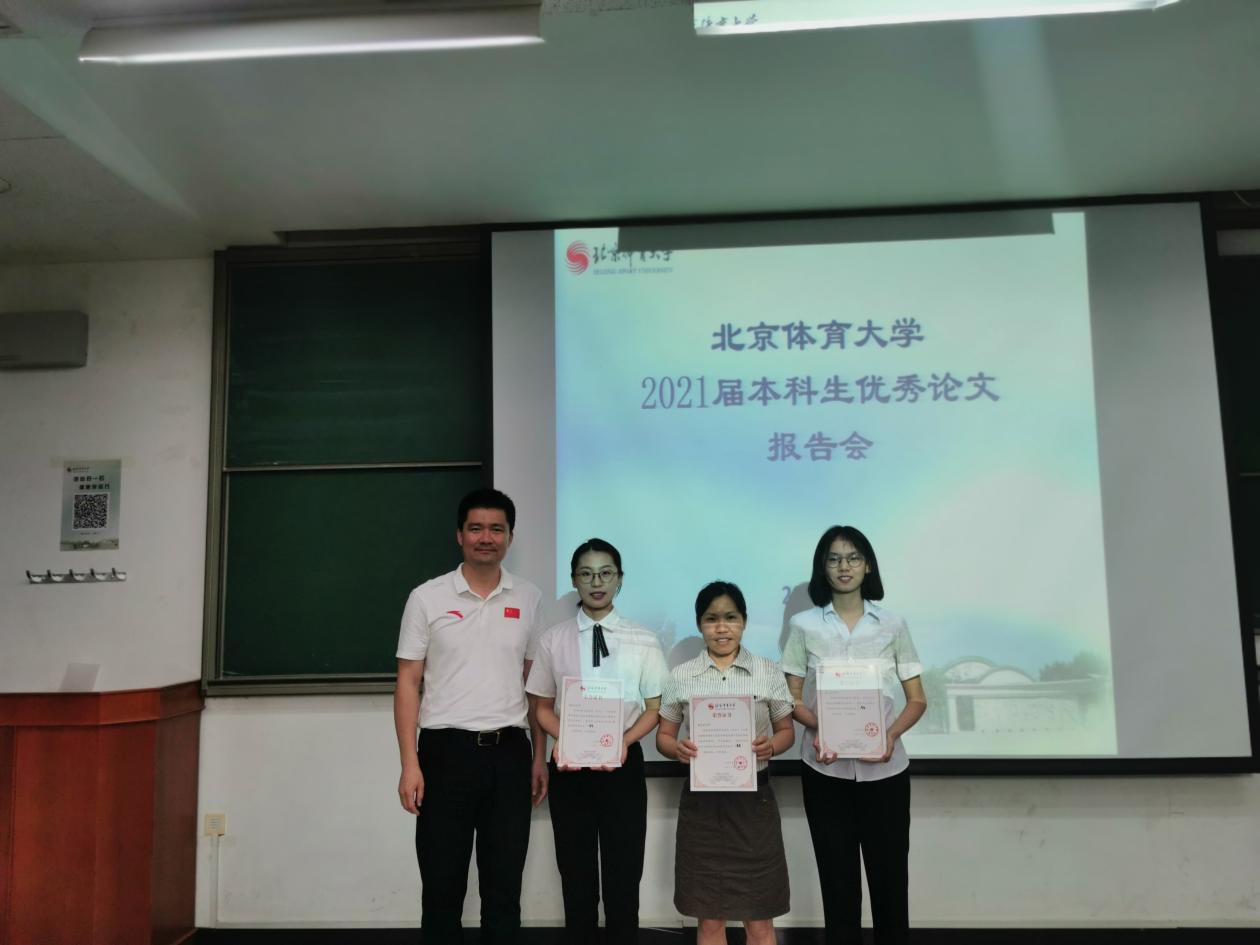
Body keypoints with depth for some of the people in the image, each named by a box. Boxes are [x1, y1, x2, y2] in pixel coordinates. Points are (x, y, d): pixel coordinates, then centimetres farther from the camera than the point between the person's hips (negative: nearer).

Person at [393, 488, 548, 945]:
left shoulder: (529, 599, 5)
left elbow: (536, 683, 10)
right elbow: (408, 683, -2)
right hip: (446, 751, -2)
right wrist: (409, 764, -8)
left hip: (509, 753, 2)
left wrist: (540, 756, 7)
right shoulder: (427, 598, -2)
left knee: (504, 883, 11)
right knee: (442, 885, 8)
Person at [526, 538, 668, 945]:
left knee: (623, 874, 9)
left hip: (623, 764, 0)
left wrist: (625, 740, -16)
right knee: (576, 874, 12)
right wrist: (561, 739, -14)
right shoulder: (553, 640, 0)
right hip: (569, 766, 1)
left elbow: (654, 708, 1)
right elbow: (542, 706, 5)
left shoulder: (643, 640, -1)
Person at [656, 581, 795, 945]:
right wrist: (677, 748, -16)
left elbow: (786, 730, 6)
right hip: (701, 799, 1)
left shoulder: (769, 672, 1)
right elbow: (663, 735, 7)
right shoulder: (680, 676, 2)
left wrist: (771, 746, -15)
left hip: (753, 798, 0)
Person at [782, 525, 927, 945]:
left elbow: (917, 699, 4)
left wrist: (892, 734, -15)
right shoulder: (804, 625, 1)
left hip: (884, 769, 0)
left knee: (889, 875, 6)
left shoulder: (892, 624, 2)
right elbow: (791, 697, 4)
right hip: (825, 769, 0)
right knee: (837, 878, 8)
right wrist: (817, 727, -16)